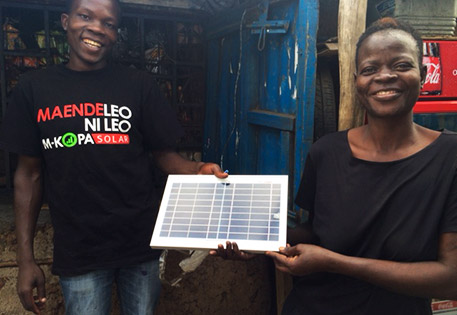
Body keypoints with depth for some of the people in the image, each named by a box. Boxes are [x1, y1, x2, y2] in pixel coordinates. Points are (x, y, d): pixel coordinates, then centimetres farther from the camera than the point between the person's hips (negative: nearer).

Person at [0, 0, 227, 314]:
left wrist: (197, 170, -24)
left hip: (141, 243, 0)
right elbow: (29, 174, 3)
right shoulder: (34, 88, 1)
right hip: (77, 252, 0)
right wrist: (26, 258, 1)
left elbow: (164, 153, -1)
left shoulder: (139, 84, -2)